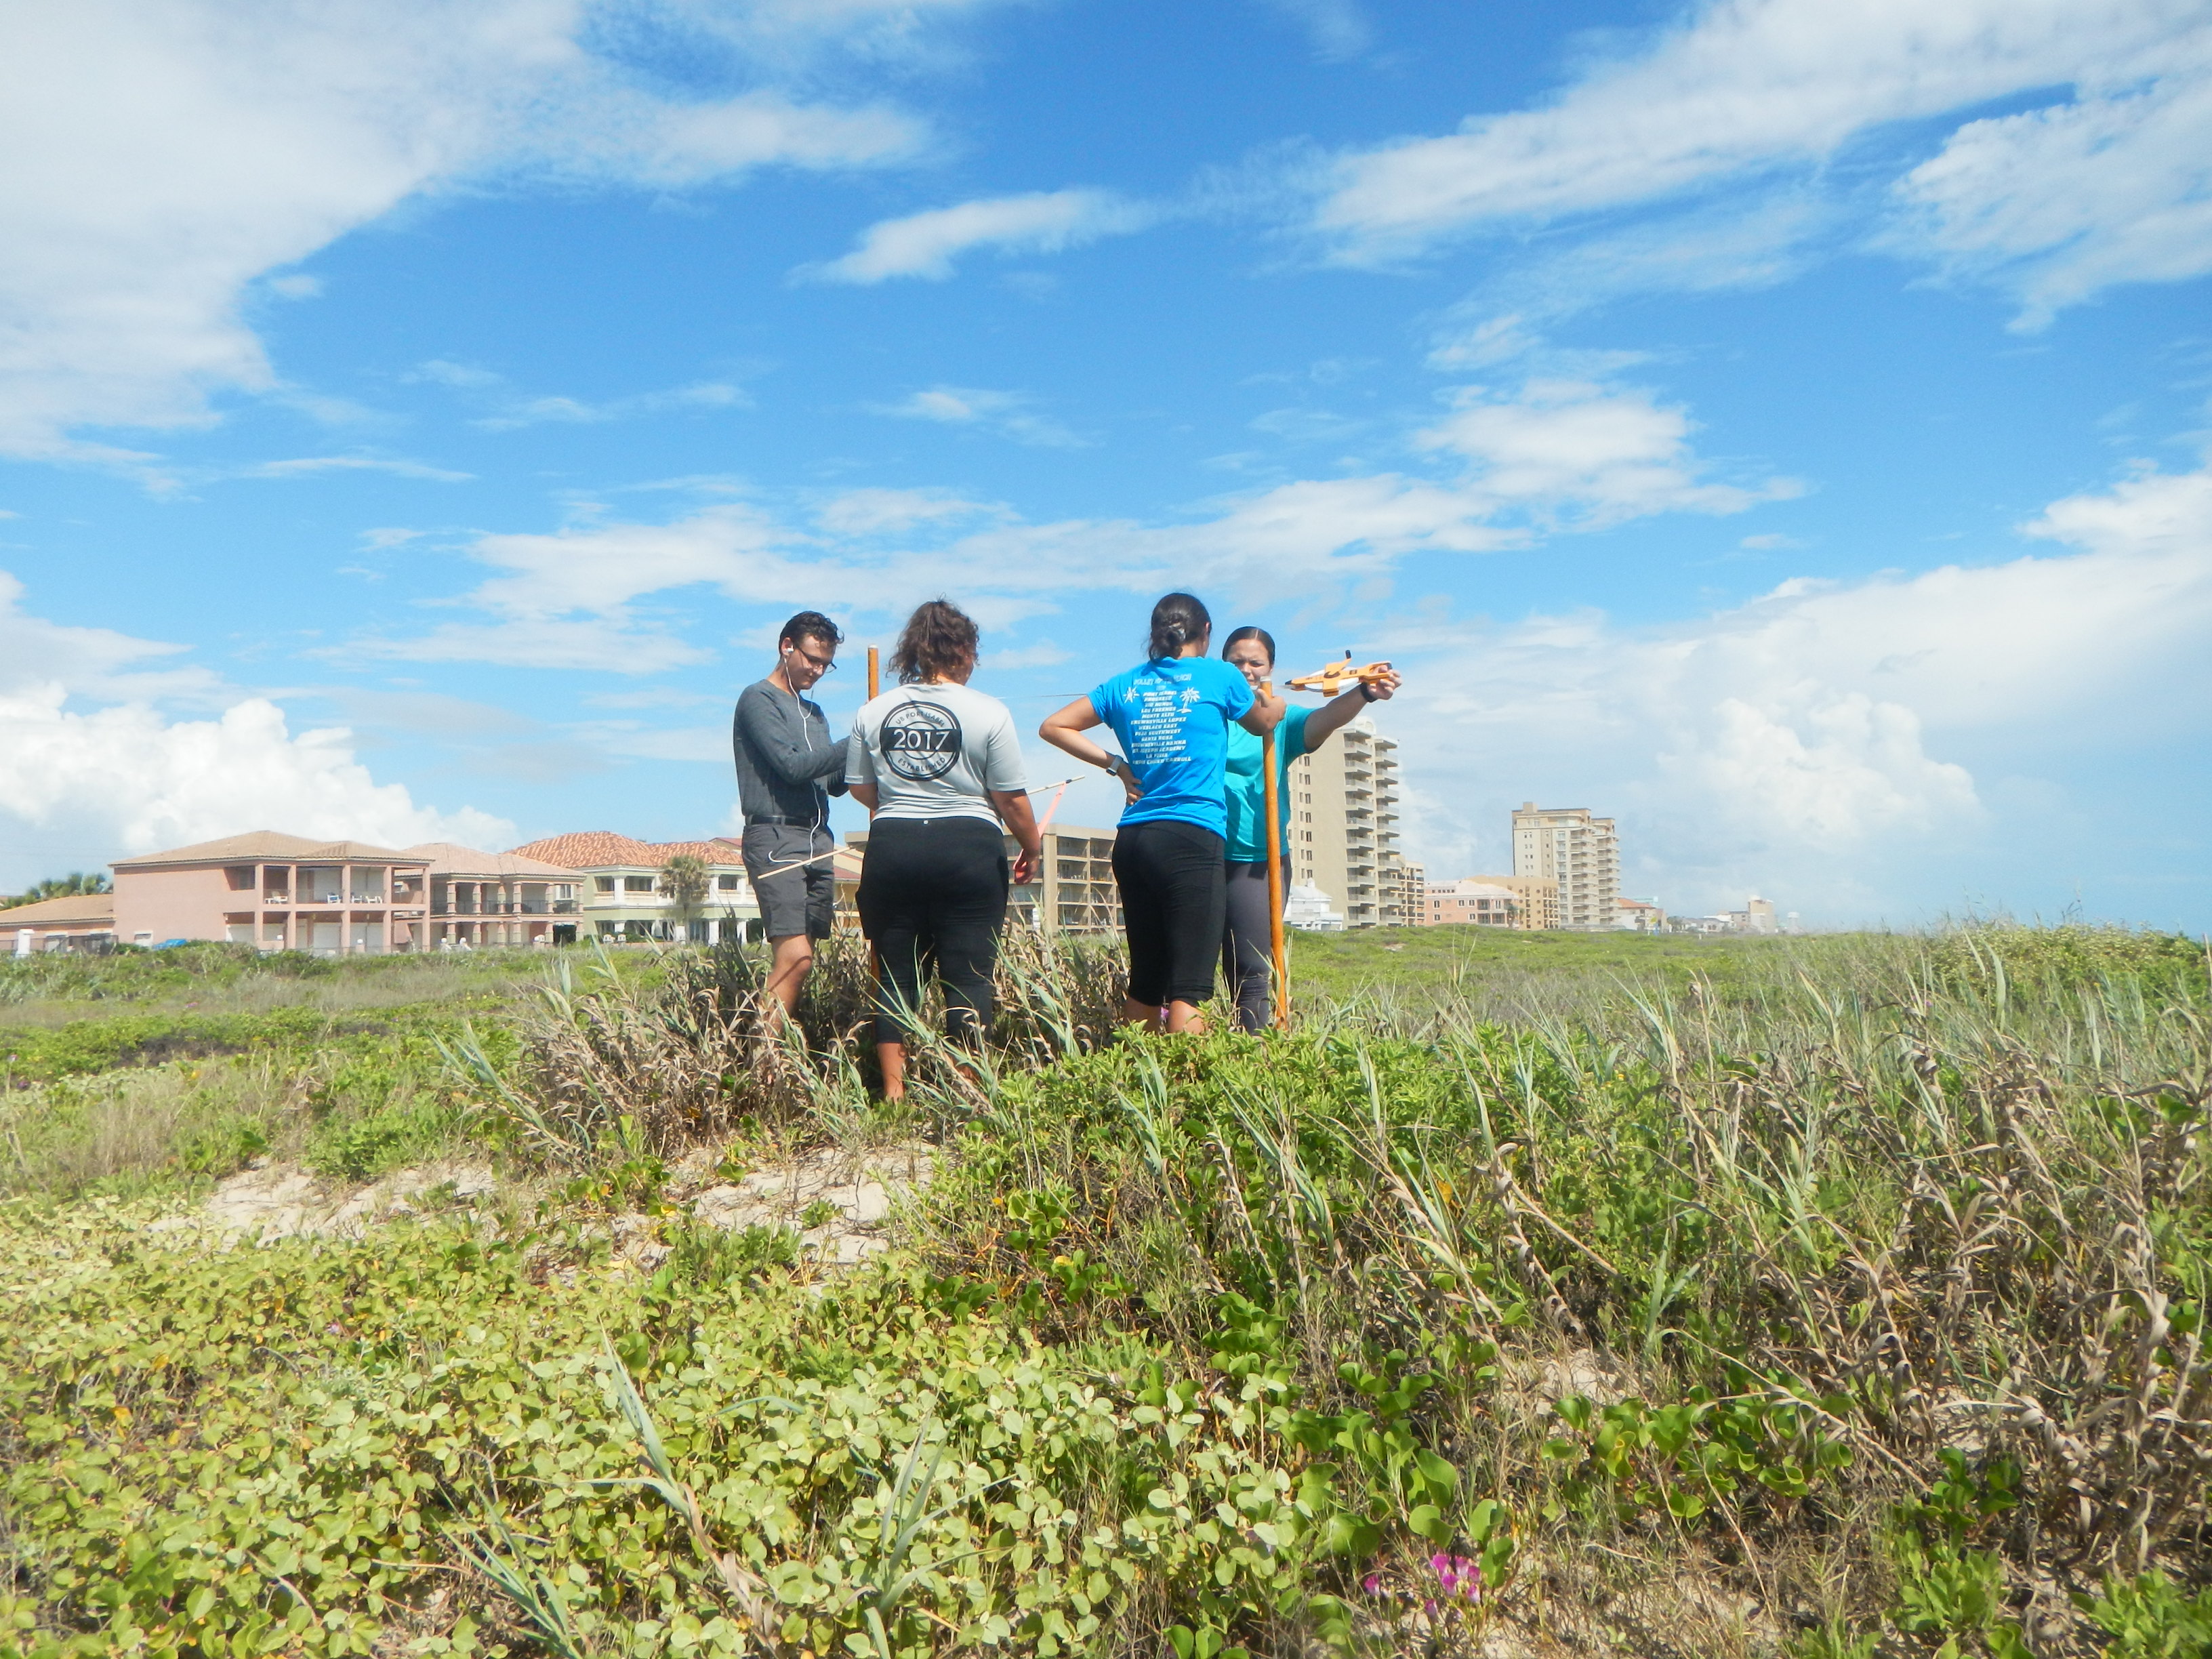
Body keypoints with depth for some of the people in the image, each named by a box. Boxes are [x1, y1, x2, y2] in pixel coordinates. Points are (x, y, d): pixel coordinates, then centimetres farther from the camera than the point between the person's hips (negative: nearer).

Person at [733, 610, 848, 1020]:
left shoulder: (815, 714, 25)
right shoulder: (759, 699, 0)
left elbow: (835, 783, 21)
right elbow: (793, 766, -12)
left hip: (819, 841, 8)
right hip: (776, 838, -8)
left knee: (801, 959, 1)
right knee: (795, 957, -19)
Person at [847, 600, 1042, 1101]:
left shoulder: (872, 712, 6)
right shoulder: (988, 712, -5)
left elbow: (859, 788, 14)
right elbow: (1011, 798, -4)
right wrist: (1033, 849, 12)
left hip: (891, 850, 3)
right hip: (968, 849, -3)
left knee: (896, 972, 10)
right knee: (969, 975, 3)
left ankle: (893, 1091, 12)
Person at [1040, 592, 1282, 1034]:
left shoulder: (1125, 685, 13)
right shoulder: (1219, 677, 3)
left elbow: (1053, 727, 18)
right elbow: (1265, 722, 22)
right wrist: (1272, 700, 45)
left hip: (1131, 842, 5)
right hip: (1192, 839, -5)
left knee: (1146, 982, 15)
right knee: (1187, 990, -8)